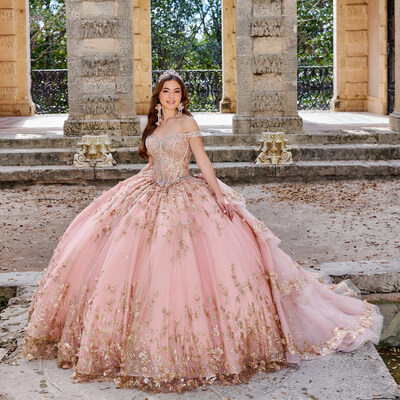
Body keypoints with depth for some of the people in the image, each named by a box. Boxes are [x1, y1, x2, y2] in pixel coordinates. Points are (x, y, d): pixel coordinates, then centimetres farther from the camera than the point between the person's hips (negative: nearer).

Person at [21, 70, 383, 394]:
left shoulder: (186, 121, -4)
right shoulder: (155, 125, 15)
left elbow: (202, 160, -8)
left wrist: (218, 195, -13)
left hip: (184, 199, -7)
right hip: (153, 198, 7)